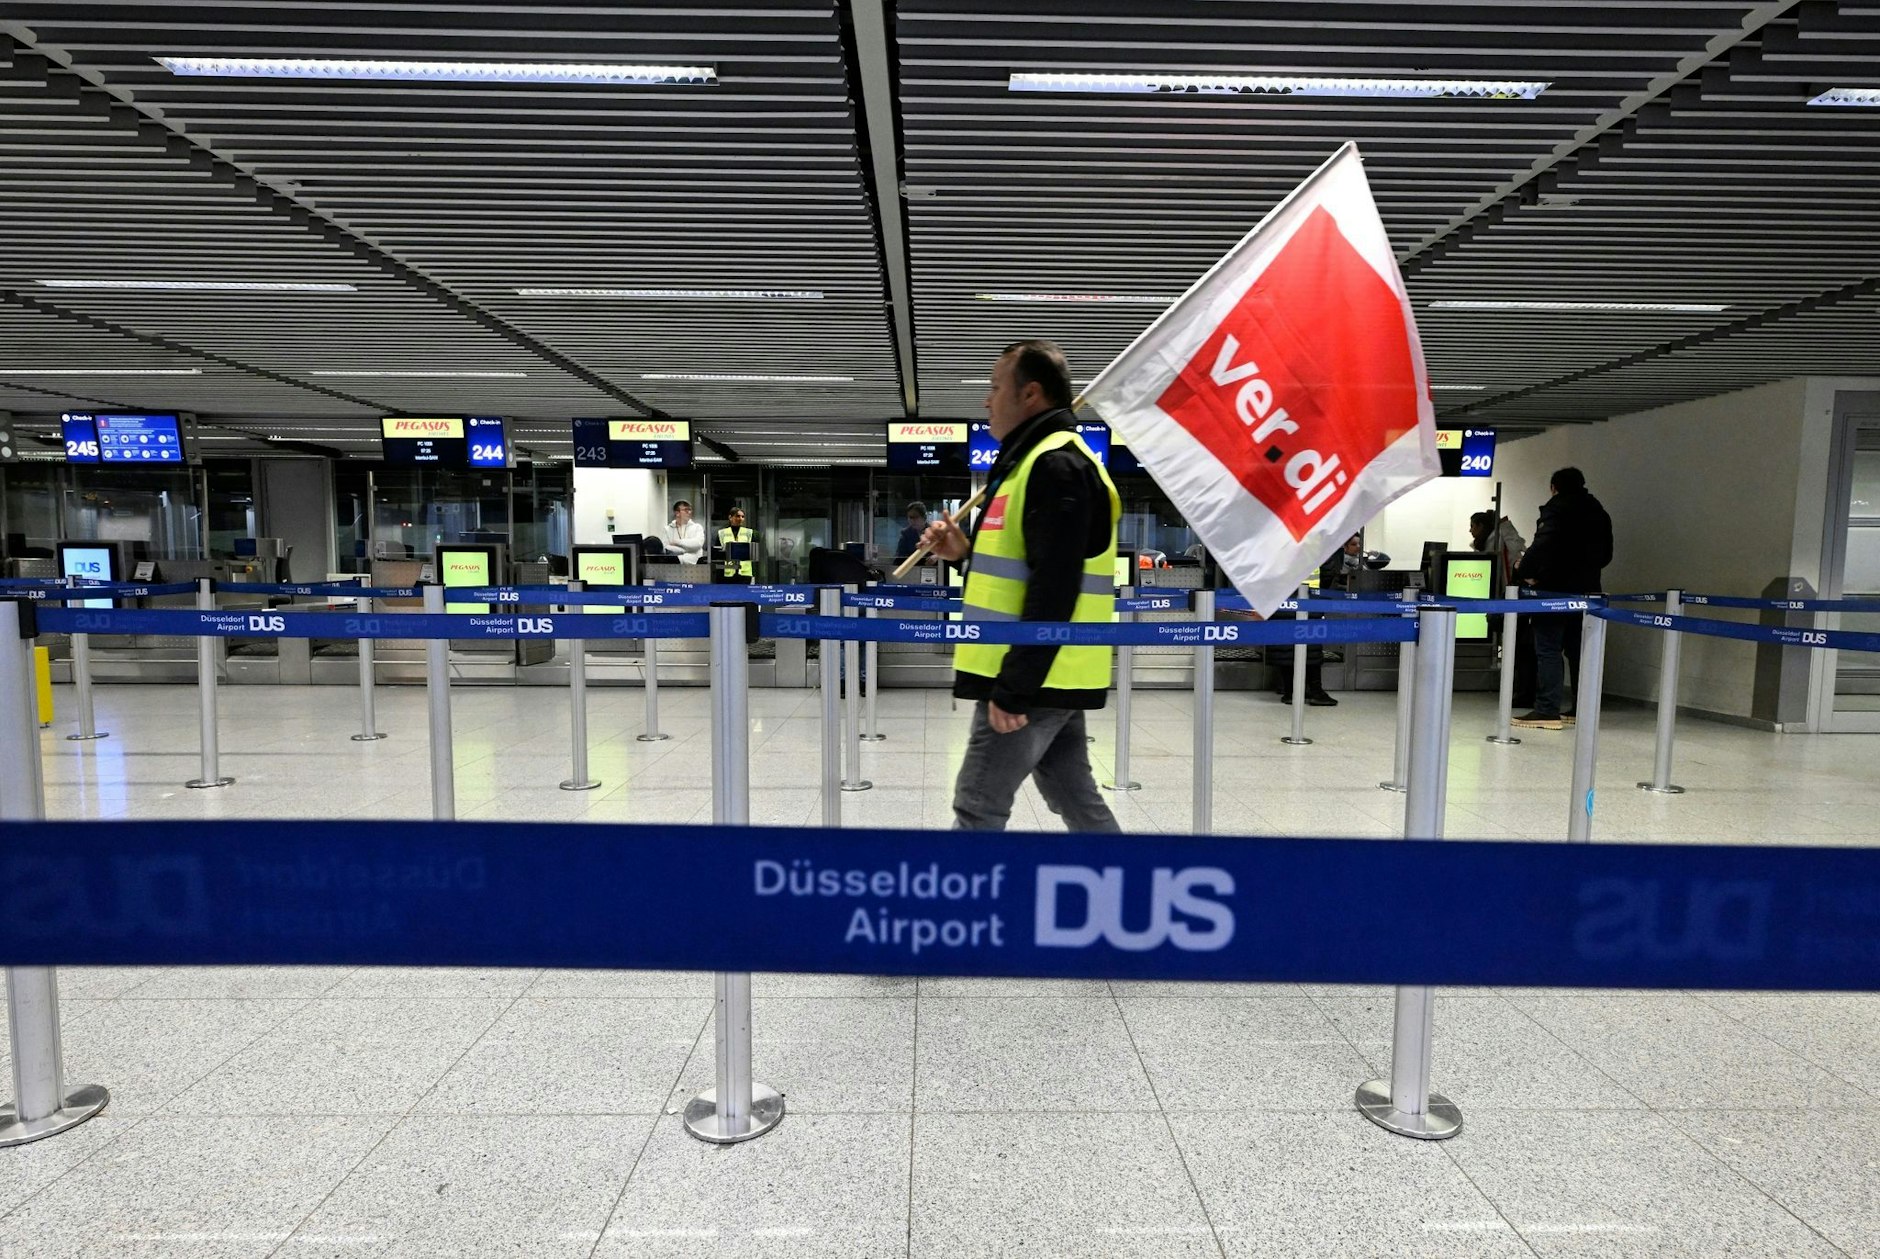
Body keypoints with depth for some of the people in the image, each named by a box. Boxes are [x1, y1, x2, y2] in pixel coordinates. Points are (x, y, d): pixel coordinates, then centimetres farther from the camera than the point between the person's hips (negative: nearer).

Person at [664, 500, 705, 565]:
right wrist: (686, 549, -8)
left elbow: (698, 543, -7)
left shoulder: (697, 527, 12)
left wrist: (677, 541, -5)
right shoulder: (667, 529, 12)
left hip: (693, 564, 0)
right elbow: (666, 548, -1)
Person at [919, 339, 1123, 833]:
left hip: (1032, 680, -10)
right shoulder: (1044, 460, 18)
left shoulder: (1055, 465, -16)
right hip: (1049, 676, 10)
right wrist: (967, 551, 8)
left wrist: (1013, 689, -23)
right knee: (1076, 799, 17)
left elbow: (1053, 591, -23)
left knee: (978, 811, -2)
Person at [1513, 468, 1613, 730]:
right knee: (1579, 649, 14)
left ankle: (1547, 711, -13)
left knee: (1548, 648, -8)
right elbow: (1605, 554, 21)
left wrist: (1525, 573, -14)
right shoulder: (1598, 512, 18)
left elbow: (1542, 544, -22)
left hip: (1557, 589, -8)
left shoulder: (1557, 507, -8)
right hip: (1586, 590, 8)